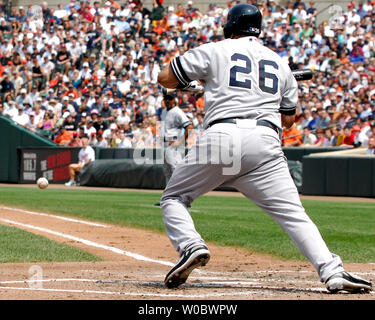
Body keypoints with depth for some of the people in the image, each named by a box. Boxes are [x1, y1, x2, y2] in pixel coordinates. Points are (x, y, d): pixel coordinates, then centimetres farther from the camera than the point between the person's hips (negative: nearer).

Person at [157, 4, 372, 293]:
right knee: (293, 213, -2)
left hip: (220, 137, -2)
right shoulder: (280, 64, 23)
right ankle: (332, 271, -22)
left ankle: (191, 246, -11)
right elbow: (288, 119, 27)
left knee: (174, 198, 15)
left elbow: (165, 78, 15)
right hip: (265, 142, 2)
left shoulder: (215, 51, 13)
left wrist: (198, 73, 33)